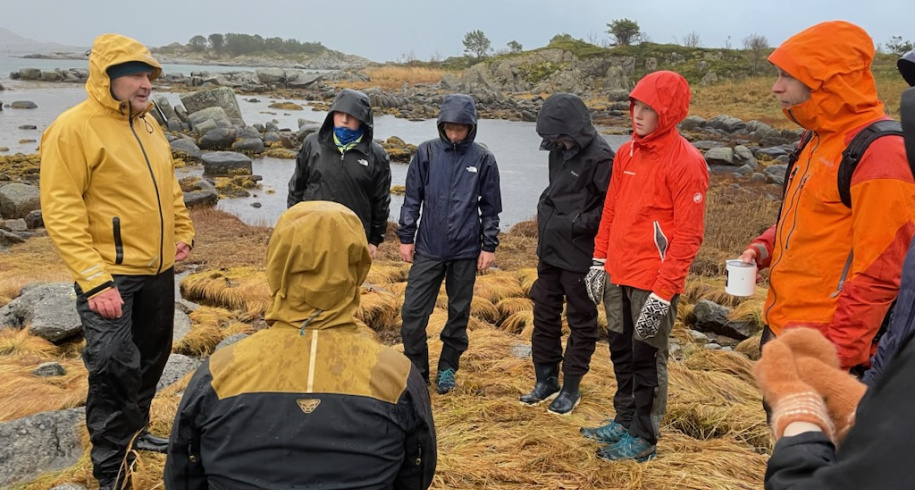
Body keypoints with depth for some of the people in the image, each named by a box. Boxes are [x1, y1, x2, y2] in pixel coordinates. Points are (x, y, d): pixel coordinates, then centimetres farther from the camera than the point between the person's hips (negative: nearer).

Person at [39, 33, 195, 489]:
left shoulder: (147, 124, 10)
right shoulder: (73, 128, -15)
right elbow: (61, 212, -19)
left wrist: (183, 232, 13)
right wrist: (94, 280, -24)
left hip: (158, 270, 8)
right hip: (111, 276, -8)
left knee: (151, 359, 20)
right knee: (115, 370, -5)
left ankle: (134, 432, 40)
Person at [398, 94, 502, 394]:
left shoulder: (483, 159, -2)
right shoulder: (426, 152, -1)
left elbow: (490, 207, 3)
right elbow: (412, 198, 4)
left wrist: (489, 246, 1)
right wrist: (406, 237, 3)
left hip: (466, 251, 0)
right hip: (428, 248, 1)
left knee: (459, 313, 10)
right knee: (413, 311, -1)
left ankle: (448, 368, 27)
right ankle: (416, 369, 16)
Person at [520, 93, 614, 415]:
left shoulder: (599, 157, -18)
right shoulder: (560, 151, 8)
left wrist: (581, 224, -20)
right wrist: (546, 214, 10)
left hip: (579, 256, -8)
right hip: (550, 252, 8)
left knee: (581, 322, 8)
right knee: (544, 316, 15)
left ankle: (571, 387, 20)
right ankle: (546, 380, 28)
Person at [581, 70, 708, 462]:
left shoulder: (685, 161, -14)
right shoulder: (626, 153, 8)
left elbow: (688, 235, -17)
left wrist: (663, 293, -19)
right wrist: (600, 260, 14)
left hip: (654, 281, -7)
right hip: (618, 275, 7)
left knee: (647, 358, 5)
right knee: (621, 351, 17)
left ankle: (644, 438, 22)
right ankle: (624, 421, 35)